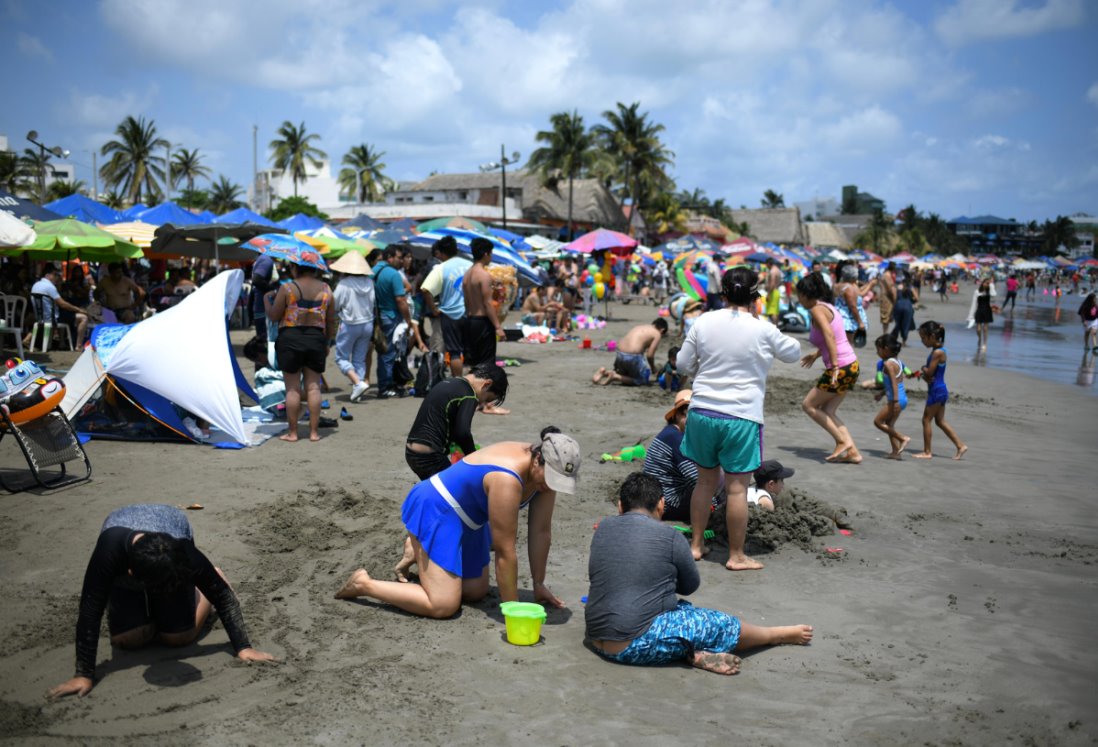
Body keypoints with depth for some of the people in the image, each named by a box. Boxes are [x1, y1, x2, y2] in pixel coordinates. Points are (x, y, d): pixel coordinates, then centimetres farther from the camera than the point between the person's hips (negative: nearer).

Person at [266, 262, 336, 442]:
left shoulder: (287, 288, -7)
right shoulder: (325, 289, 4)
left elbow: (273, 316, -3)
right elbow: (331, 321, 8)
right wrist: (327, 342, 20)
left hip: (290, 338, -3)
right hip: (316, 338, 3)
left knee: (292, 388, 3)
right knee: (313, 386, 7)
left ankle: (292, 432, 9)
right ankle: (314, 431, 9)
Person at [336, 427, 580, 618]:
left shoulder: (545, 471, -11)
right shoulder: (507, 480, -35)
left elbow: (541, 531, -2)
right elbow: (505, 552, -30)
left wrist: (539, 584, 0)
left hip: (467, 517, 9)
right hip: (435, 509, -9)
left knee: (476, 593, 14)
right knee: (443, 605, -16)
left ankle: (419, 553, 34)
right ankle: (364, 583, 0)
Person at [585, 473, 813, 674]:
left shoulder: (603, 528, 5)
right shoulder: (670, 537, -8)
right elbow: (691, 586, 6)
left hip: (597, 640, 6)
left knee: (682, 608, 22)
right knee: (721, 625, 10)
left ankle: (693, 653, -2)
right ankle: (782, 634, 30)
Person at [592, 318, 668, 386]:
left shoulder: (639, 327, 25)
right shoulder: (657, 334, 4)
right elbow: (649, 355, -5)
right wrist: (653, 367, 14)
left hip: (620, 354, 8)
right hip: (632, 356, -7)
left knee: (624, 376, 31)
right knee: (643, 380, 11)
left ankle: (604, 373, 6)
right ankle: (616, 377, -7)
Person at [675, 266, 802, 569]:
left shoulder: (703, 322, -1)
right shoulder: (763, 330, -8)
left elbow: (683, 365, 7)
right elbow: (793, 352, 10)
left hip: (702, 411, 4)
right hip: (741, 416, -3)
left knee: (705, 480, 17)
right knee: (737, 487, 4)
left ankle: (696, 544, 27)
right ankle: (736, 556, 13)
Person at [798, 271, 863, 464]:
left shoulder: (817, 310, -12)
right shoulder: (827, 307, 15)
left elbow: (829, 336, -27)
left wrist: (834, 366, -33)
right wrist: (816, 355, 38)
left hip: (840, 367, -9)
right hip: (851, 365, 9)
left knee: (809, 405, 5)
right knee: (826, 411, 13)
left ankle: (843, 441, 1)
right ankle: (852, 451, 9)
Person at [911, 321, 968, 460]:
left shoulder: (937, 352, -19)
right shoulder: (938, 350, 11)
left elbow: (929, 373, -21)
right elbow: (929, 374, 13)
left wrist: (922, 370, 0)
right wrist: (923, 373, -8)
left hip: (937, 391, -10)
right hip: (940, 390, 10)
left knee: (926, 420, 0)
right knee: (940, 421, 15)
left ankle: (927, 452, 7)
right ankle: (960, 445, 17)